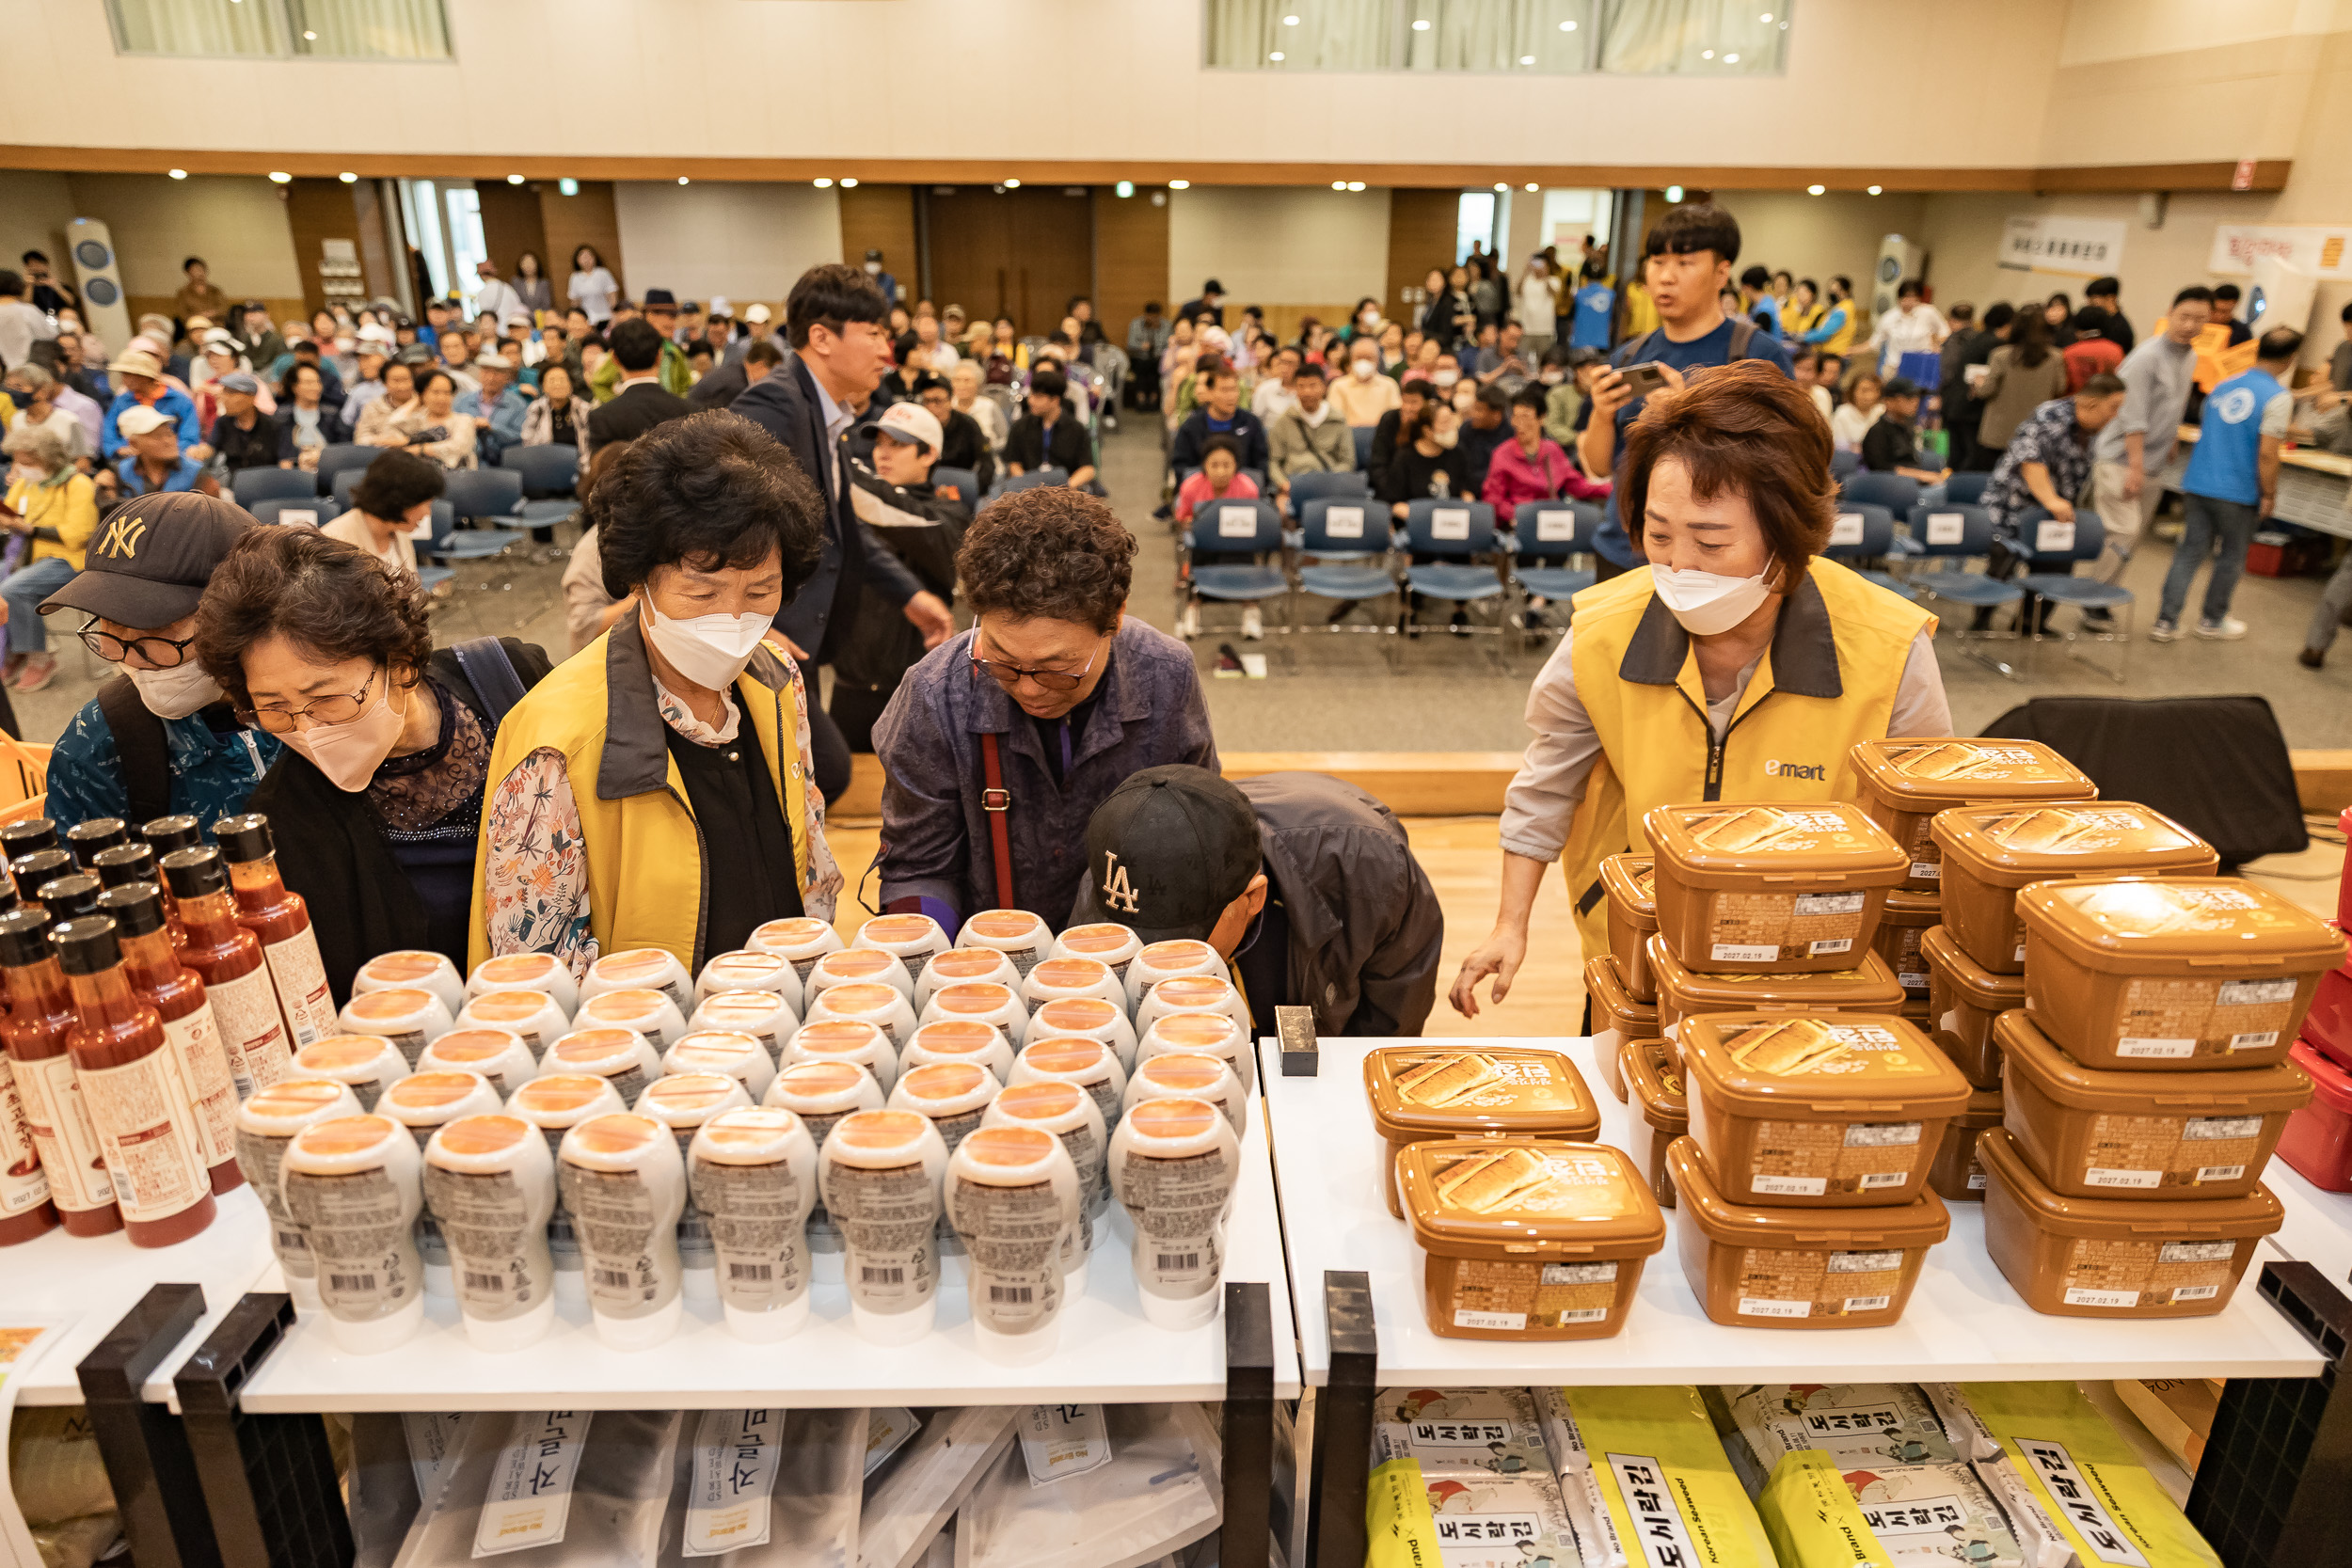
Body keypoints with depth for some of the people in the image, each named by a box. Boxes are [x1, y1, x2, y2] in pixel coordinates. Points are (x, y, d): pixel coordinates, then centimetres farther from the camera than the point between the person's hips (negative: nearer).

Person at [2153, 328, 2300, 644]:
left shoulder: (2224, 385, 8)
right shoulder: (2278, 398, -12)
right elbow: (2267, 453, -16)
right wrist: (2269, 495, -7)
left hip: (2198, 485, 5)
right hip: (2239, 494, -5)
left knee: (2189, 553, 7)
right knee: (2231, 558, 13)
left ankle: (2165, 622, 3)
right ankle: (2213, 620, 25)